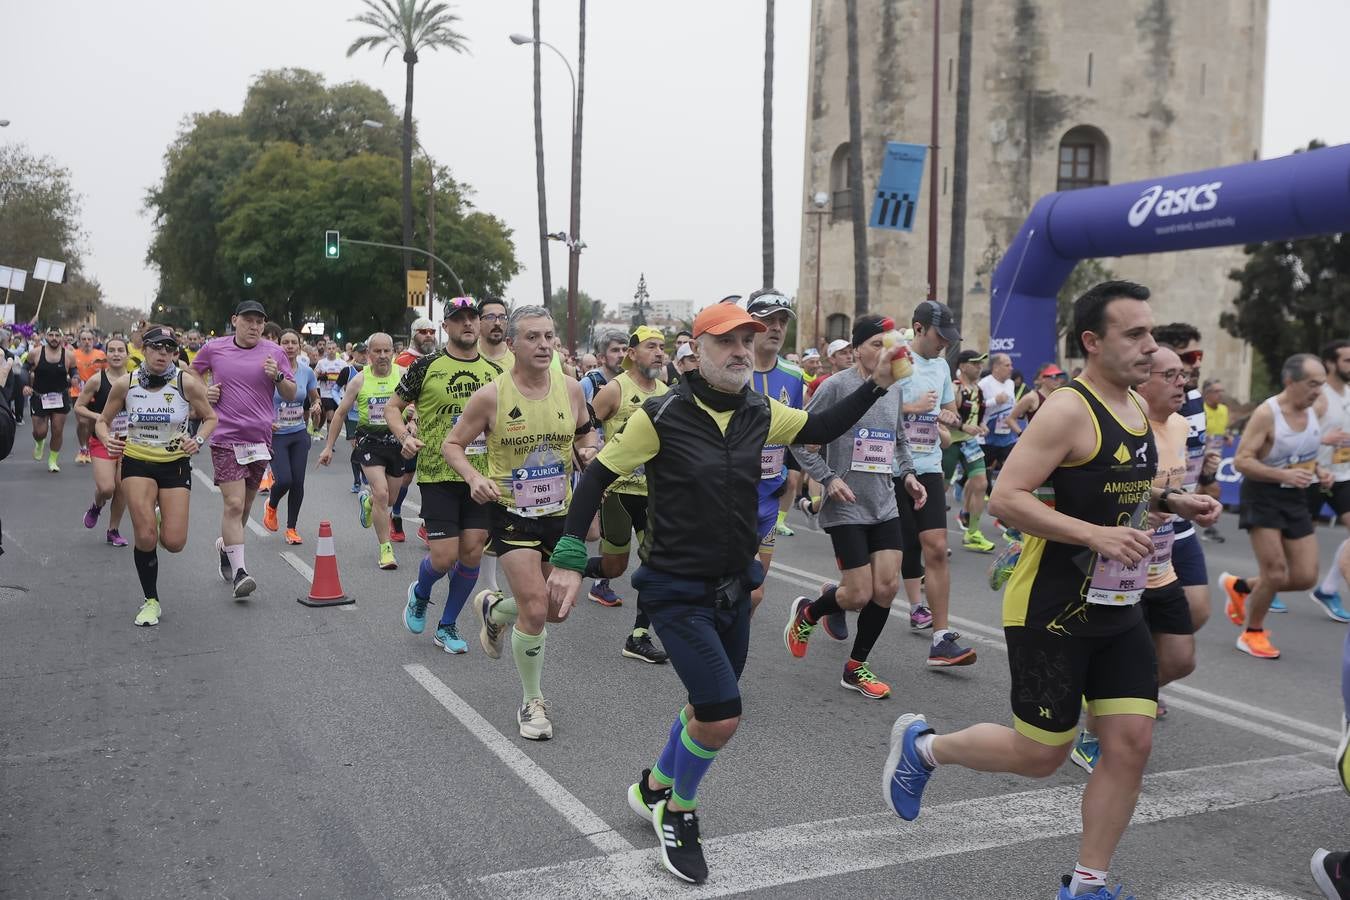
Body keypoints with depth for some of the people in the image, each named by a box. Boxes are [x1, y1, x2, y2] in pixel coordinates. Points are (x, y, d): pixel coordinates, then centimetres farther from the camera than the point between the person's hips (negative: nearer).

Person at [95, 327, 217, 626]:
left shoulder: (186, 382, -10)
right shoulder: (125, 385, -6)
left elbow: (210, 418, 2)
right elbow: (103, 421, 8)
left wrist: (198, 441, -17)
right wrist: (107, 439, -14)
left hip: (176, 464, 0)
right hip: (137, 463, 0)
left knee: (174, 543, -5)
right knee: (145, 537, -12)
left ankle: (163, 523, 35)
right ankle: (151, 602, 9)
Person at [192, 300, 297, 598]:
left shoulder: (274, 353, 5)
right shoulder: (213, 348, 3)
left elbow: (291, 395, 8)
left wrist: (278, 376, -11)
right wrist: (202, 393, 1)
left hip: (260, 439, 3)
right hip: (225, 437, -3)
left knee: (244, 505, 15)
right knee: (234, 503, -14)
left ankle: (225, 546, 41)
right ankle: (239, 572, -14)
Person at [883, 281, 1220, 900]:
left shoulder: (1138, 408, 9)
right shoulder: (1069, 410, -18)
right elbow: (1006, 499, -23)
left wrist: (1169, 502, 7)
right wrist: (1097, 535, -29)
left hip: (1119, 611, 8)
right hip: (1052, 612, -8)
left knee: (1131, 744, 4)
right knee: (1039, 755, 3)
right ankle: (921, 746, 27)